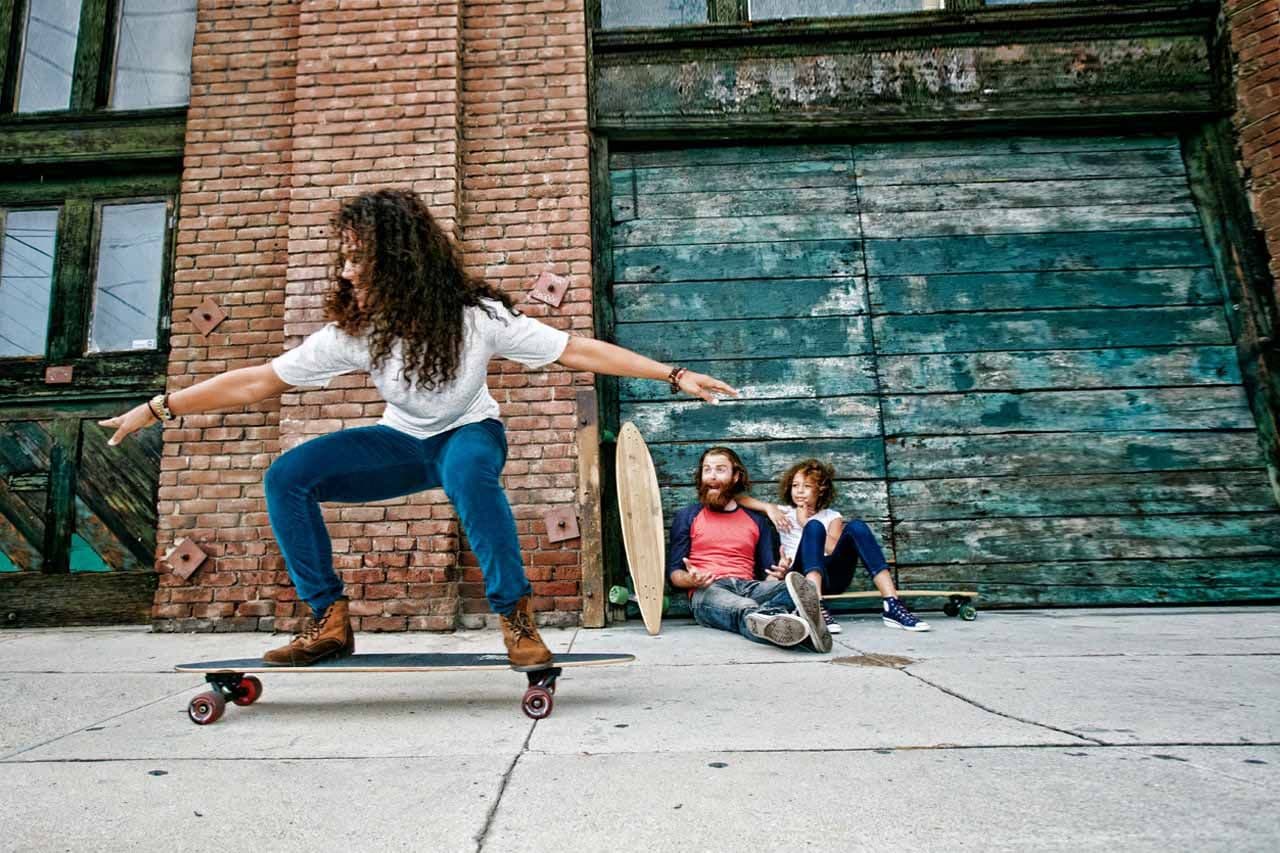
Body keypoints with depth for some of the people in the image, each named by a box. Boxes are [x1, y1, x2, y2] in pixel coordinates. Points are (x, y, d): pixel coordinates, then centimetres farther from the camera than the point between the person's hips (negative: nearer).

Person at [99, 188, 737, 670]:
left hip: (470, 433, -3)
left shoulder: (475, 316, -25)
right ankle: (329, 621, -4)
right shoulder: (353, 332, -17)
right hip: (403, 443, 4)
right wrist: (160, 408, -11)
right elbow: (257, 382, -10)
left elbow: (578, 350, -24)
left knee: (467, 469, -41)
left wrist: (675, 376, -27)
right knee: (288, 476, -15)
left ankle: (516, 617, -27)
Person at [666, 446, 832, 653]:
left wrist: (778, 574, -7)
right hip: (707, 590, -2)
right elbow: (674, 573, 11)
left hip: (749, 587, 3)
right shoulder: (687, 517, 17)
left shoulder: (757, 520, 22)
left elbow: (767, 574, 18)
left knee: (793, 585, -32)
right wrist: (691, 579, -13)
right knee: (745, 609, -40)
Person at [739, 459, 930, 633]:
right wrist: (769, 507, -5)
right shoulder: (784, 512, 17)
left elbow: (834, 549, -4)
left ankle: (891, 605, -32)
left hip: (831, 578, 2)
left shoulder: (832, 517, 18)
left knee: (857, 527, -20)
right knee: (814, 527, -27)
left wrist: (806, 523, -1)